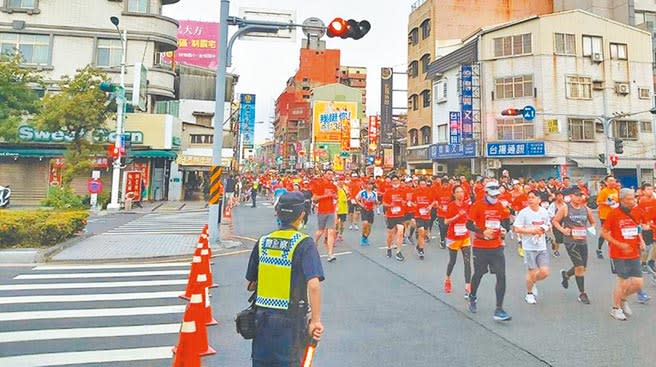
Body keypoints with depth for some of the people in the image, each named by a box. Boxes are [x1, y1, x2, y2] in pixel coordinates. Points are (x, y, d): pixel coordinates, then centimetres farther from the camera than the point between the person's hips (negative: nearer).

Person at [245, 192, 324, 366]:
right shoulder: (304, 243, -13)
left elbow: (250, 285, 7)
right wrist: (316, 320, -17)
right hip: (291, 319, -4)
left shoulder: (262, 241, 0)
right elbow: (313, 285, -24)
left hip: (262, 317, 4)